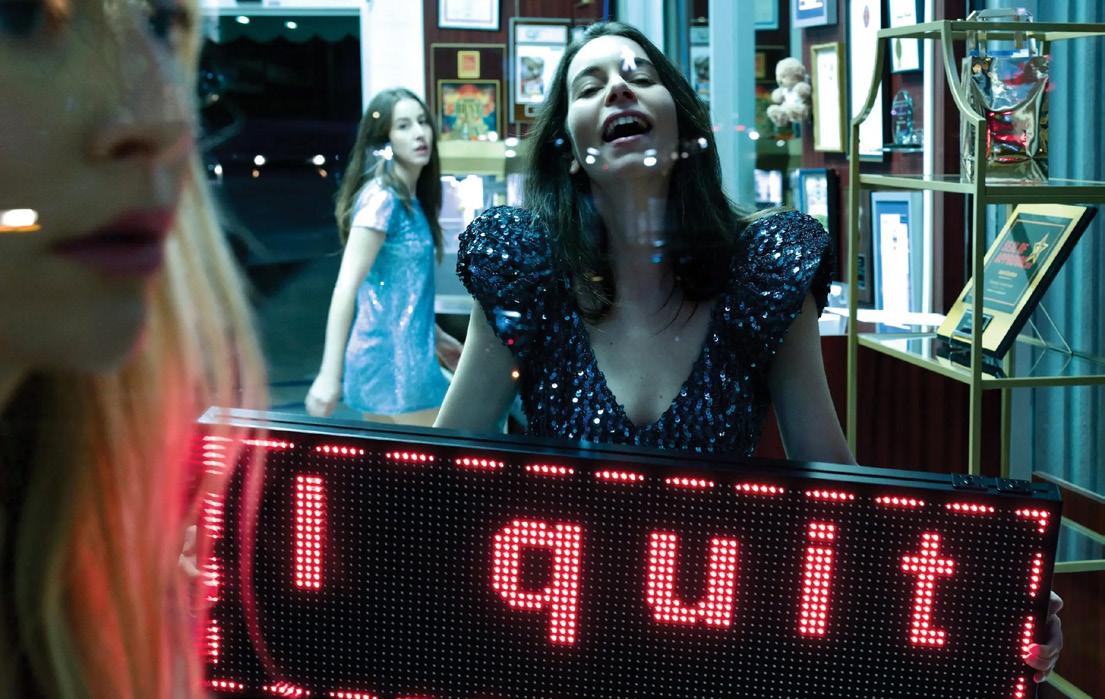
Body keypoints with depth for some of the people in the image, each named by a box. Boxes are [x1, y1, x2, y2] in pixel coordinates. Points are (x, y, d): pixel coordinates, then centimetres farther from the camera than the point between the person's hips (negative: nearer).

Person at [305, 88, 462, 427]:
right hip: (393, 360, -8)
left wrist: (437, 338, 29)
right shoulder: (382, 198, -15)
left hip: (407, 355, 8)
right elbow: (346, 288, -21)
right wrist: (330, 375, -26)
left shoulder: (411, 200, 11)